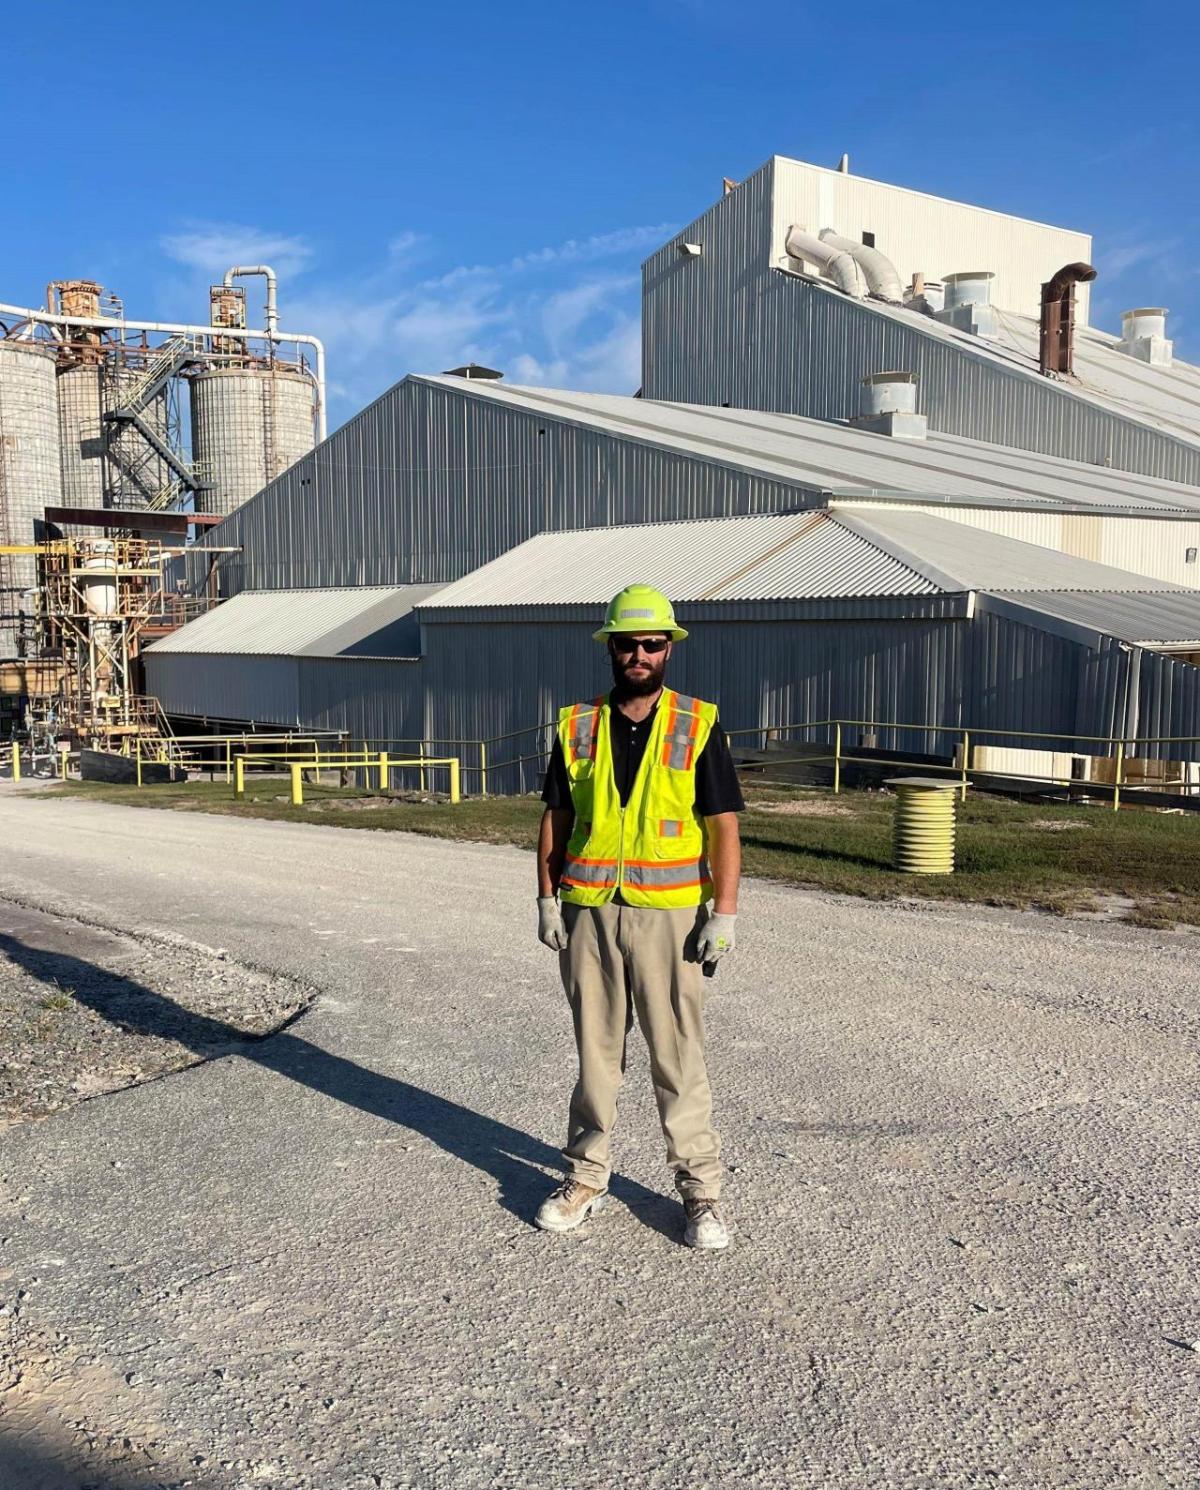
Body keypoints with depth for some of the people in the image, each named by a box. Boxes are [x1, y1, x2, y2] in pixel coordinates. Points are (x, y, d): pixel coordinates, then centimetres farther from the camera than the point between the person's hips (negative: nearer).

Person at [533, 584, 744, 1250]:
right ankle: (586, 1175, 25)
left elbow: (723, 827, -3)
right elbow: (555, 820, 10)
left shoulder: (699, 727, -1)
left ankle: (700, 1188, 15)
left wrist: (724, 914, -9)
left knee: (678, 1056, 2)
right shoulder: (577, 727, 7)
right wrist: (547, 900, 3)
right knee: (595, 1050, 13)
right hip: (589, 913, 3)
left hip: (668, 915, -2)